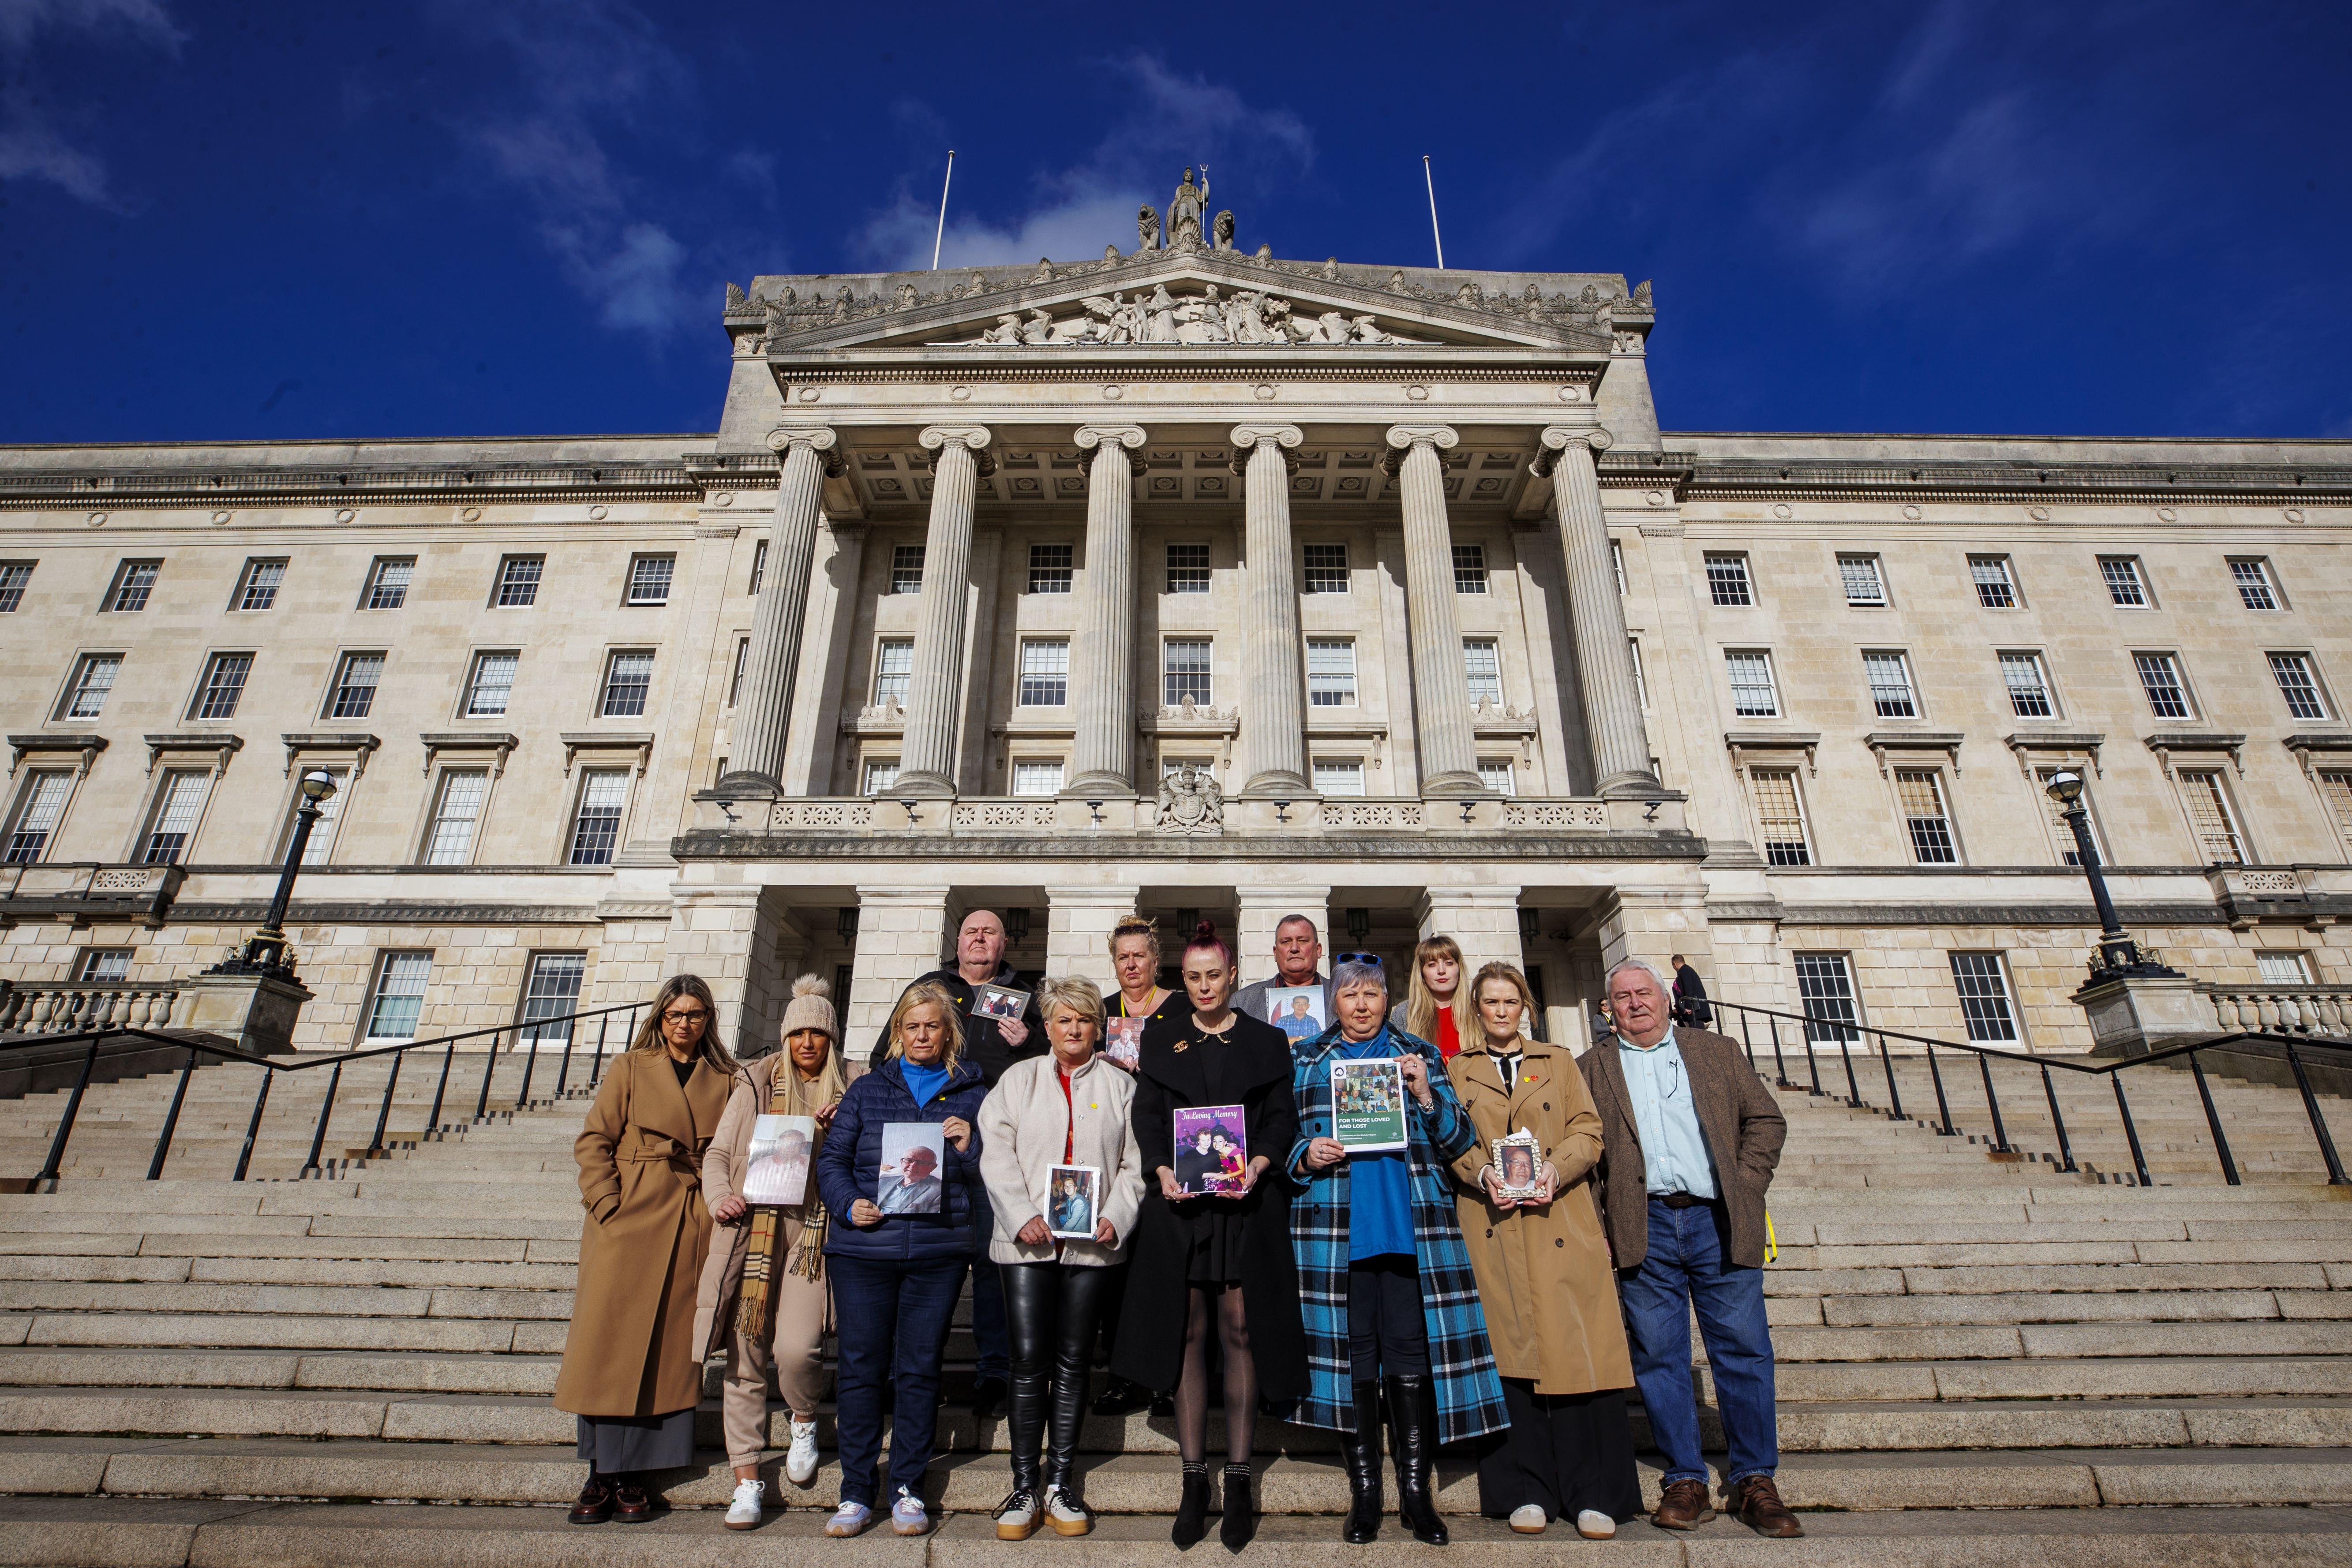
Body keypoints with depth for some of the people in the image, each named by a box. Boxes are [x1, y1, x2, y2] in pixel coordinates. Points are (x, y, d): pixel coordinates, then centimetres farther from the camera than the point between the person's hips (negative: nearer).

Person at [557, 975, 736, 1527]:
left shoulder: (724, 1078, 10)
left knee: (669, 1351, 3)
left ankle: (633, 1475, 14)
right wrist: (607, 1207, -9)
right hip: (629, 1223, -1)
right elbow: (594, 1141, 1)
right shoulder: (630, 1067, 5)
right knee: (610, 1343, 0)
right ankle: (602, 1472, 13)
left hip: (691, 1230, 2)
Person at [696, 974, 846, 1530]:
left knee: (797, 1347, -14)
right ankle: (747, 1478, 17)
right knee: (745, 1354, 3)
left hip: (813, 1229, -1)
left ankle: (804, 1421, 19)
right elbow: (717, 1153, 11)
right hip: (751, 1228, 1)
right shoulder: (757, 1083, 9)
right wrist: (720, 1198, -6)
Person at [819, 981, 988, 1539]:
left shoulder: (971, 1093, 10)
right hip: (864, 1247, 1)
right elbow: (833, 1159, 9)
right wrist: (848, 1205, -8)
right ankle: (856, 1493, 15)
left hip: (940, 1248, 0)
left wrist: (968, 1147, -12)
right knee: (859, 1367, 3)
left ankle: (907, 1489, 18)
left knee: (919, 1369, 5)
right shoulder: (868, 1089, 10)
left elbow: (991, 1173, 8)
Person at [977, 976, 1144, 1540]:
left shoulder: (1120, 1086, 10)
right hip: (1028, 1240, 0)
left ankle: (1061, 1483, 17)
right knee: (1029, 1361, -2)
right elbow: (996, 1153, 1)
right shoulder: (1019, 1079, 10)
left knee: (1072, 1362, 6)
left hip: (1091, 1242, 1)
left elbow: (1134, 1164, 6)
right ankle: (1025, 1488, 9)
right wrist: (1021, 1216, -10)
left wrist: (1115, 1219, -8)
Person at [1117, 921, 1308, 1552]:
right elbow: (1147, 1117, 6)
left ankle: (1238, 1482, 10)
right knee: (1187, 1335, 4)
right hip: (1178, 1203, 1)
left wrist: (1258, 1164, -14)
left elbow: (1281, 1118, 4)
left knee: (1240, 1333, -1)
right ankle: (1194, 1481, 13)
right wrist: (1162, 1170, -10)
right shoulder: (1161, 1039, 11)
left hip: (1247, 1204, -1)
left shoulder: (1267, 1042, 9)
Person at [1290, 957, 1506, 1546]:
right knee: (1350, 1348, 2)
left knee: (1411, 1346, -3)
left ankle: (1417, 1491, 10)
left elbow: (1458, 1140, 8)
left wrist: (1426, 1094, -9)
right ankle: (1364, 1492, 15)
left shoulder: (1419, 1054, 13)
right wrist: (1306, 1155, -8)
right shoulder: (1304, 1060, 13)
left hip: (1410, 1222, 0)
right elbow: (1281, 1139, 13)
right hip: (1334, 1225, 0)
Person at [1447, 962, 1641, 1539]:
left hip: (1560, 1224, 1)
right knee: (1509, 1355, -1)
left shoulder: (1559, 1063, 17)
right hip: (1492, 1228, 0)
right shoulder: (1456, 1070, 14)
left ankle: (1593, 1494, 5)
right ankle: (1524, 1492, 9)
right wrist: (1480, 1172, -11)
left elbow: (1587, 1130, 8)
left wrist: (1557, 1168, -10)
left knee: (1577, 1352, -4)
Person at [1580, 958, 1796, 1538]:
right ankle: (1685, 1480, 14)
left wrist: (1746, 1186, -1)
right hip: (1645, 1228, 0)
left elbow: (1765, 1120, 10)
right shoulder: (1594, 1068, 10)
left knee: (1744, 1351, 3)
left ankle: (1753, 1481, 15)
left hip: (1720, 1222, 0)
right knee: (1659, 1356, 3)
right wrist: (1603, 1219, -3)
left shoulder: (1719, 1052, 12)